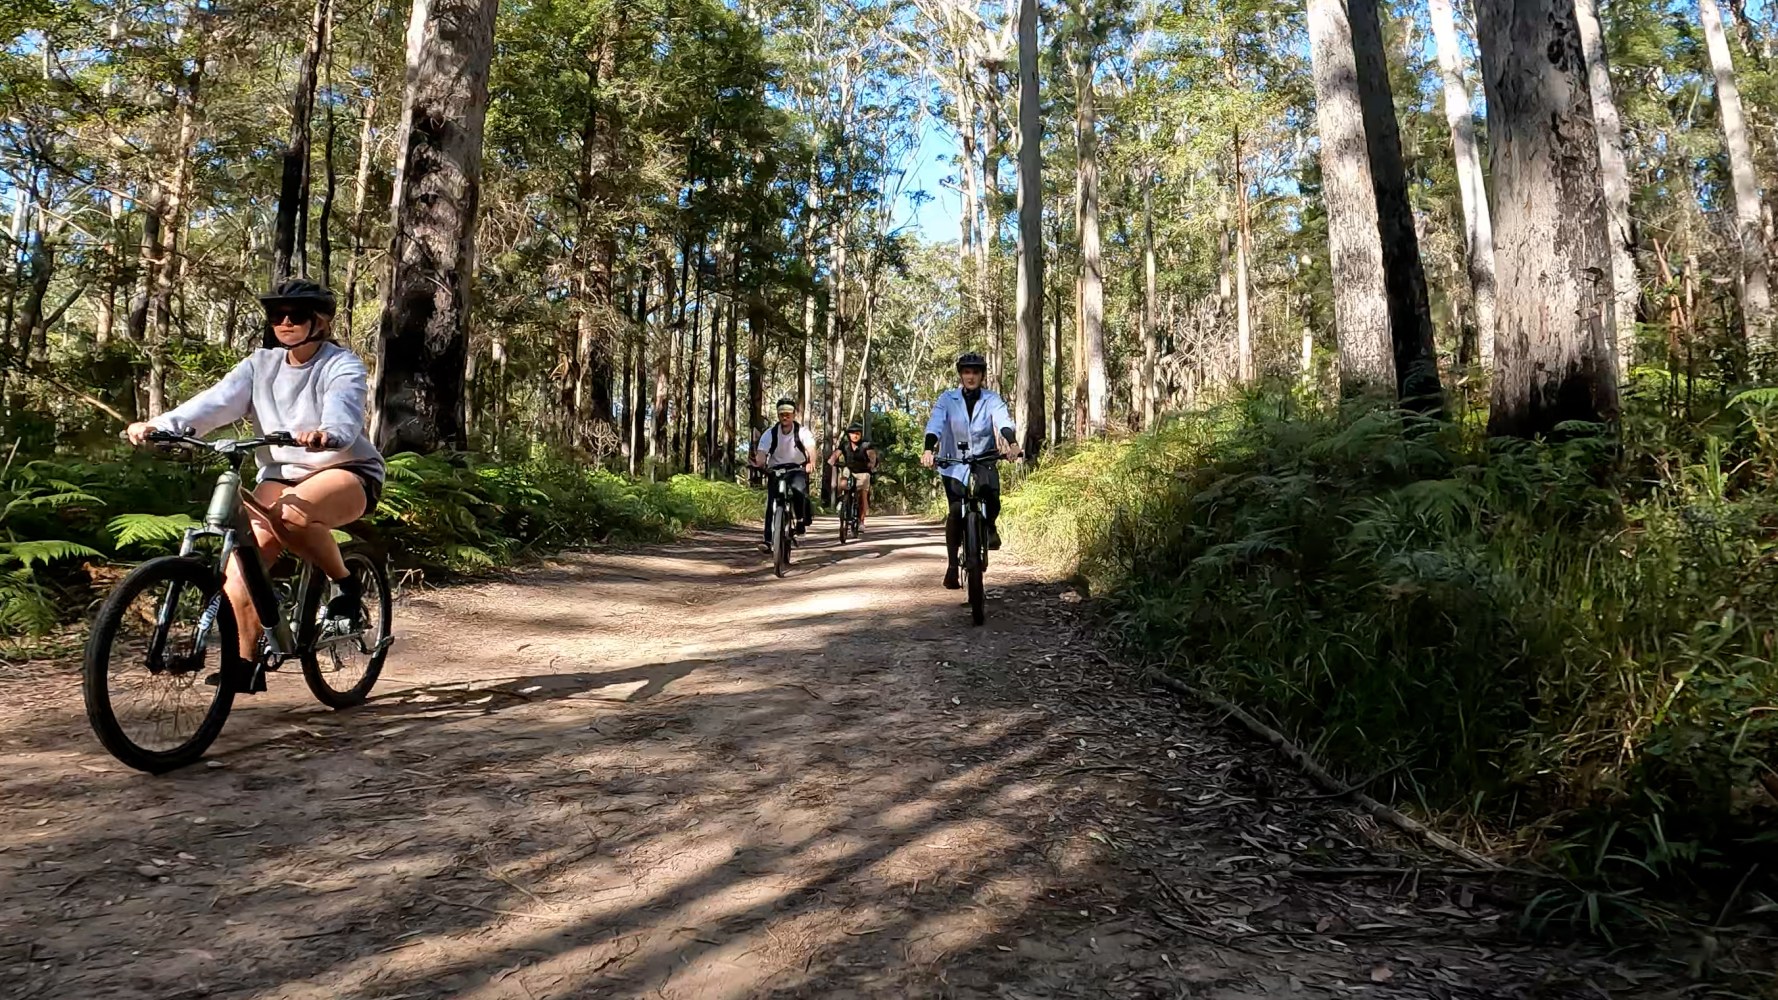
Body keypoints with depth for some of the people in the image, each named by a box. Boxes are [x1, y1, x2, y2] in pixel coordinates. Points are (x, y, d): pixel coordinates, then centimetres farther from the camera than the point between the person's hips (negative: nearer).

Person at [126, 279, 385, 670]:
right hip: (281, 474, 5)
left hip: (345, 472, -5)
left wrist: (326, 434, -54)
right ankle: (245, 659, -5)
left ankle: (347, 584, -15)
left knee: (290, 513, -37)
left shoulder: (342, 366, -8)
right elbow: (216, 400, -11)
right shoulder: (262, 364, 6)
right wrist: (161, 425, -30)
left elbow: (343, 411, -30)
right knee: (244, 554, -17)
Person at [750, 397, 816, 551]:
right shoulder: (770, 433, -6)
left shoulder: (802, 432, -10)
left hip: (798, 469, -2)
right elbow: (761, 451, -18)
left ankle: (802, 519, -8)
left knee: (798, 489, -33)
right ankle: (768, 540, -10)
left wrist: (811, 463, -48)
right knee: (771, 503, -11)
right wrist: (759, 463, -41)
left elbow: (811, 448, -26)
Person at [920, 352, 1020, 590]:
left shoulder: (992, 399, -3)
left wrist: (1012, 443, -42)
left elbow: (1004, 421, -21)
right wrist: (928, 449, -39)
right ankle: (951, 566, -2)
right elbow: (935, 425, -20)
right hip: (954, 463, -1)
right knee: (956, 511, -15)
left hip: (984, 460, 1)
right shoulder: (947, 399, -5)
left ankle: (990, 526, 11)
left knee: (992, 501, -24)